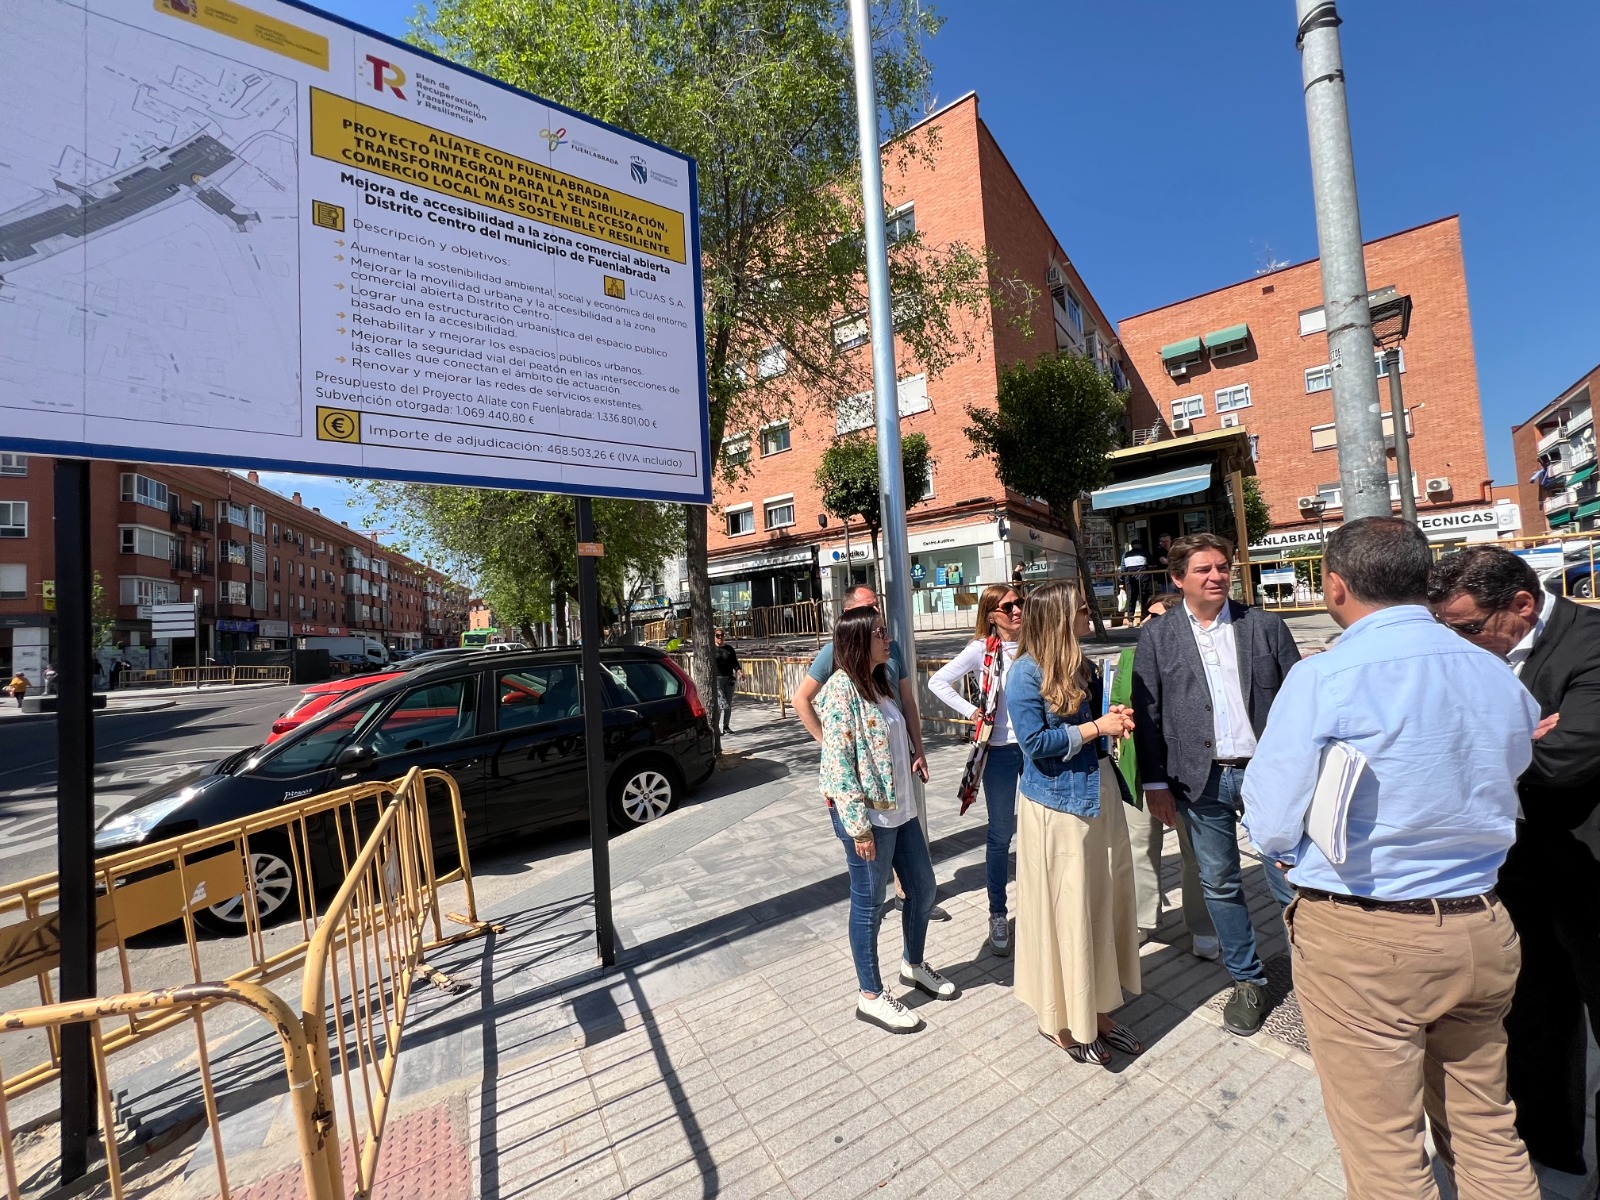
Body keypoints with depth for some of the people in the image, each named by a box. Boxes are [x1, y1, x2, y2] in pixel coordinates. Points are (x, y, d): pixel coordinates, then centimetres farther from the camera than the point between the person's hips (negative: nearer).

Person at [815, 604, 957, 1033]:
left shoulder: (879, 682, 8)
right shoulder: (841, 689, -19)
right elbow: (839, 762, -21)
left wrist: (914, 754, 1)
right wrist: (859, 827, -20)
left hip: (900, 808, 9)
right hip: (868, 815, -9)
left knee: (923, 888, 21)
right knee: (869, 902, 9)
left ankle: (914, 965, 45)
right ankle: (871, 997, 30)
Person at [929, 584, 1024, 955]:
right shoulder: (982, 649, -8)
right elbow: (938, 681, -10)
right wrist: (971, 712, -12)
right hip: (1000, 749, -3)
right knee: (1001, 834, 7)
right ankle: (998, 915, 23)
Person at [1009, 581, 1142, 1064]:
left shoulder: (1080, 665, 7)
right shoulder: (1027, 673, -17)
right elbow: (1036, 742, -20)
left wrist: (1112, 717, -2)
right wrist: (1096, 726, -17)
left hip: (1097, 794, 8)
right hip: (1056, 807, -8)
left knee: (1104, 903, 16)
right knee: (1063, 911, 5)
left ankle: (1098, 1010, 35)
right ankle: (1062, 1021, 27)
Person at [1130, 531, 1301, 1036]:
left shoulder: (1265, 626, 3)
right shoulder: (1156, 637, -1)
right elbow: (1146, 715, -2)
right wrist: (1155, 783, -3)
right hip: (1202, 780, 0)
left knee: (1289, 878, 8)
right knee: (1219, 884, 13)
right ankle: (1247, 980, 32)